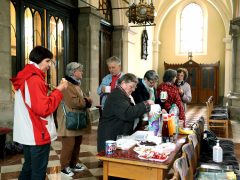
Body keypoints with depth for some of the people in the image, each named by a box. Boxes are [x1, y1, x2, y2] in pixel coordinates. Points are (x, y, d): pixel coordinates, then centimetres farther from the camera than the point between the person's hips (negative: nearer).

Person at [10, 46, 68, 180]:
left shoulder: (25, 78, 12)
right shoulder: (35, 79, -19)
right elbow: (44, 109, -22)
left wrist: (51, 92, 9)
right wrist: (58, 90, -15)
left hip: (27, 134, 10)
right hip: (38, 135, -10)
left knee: (28, 168, 21)